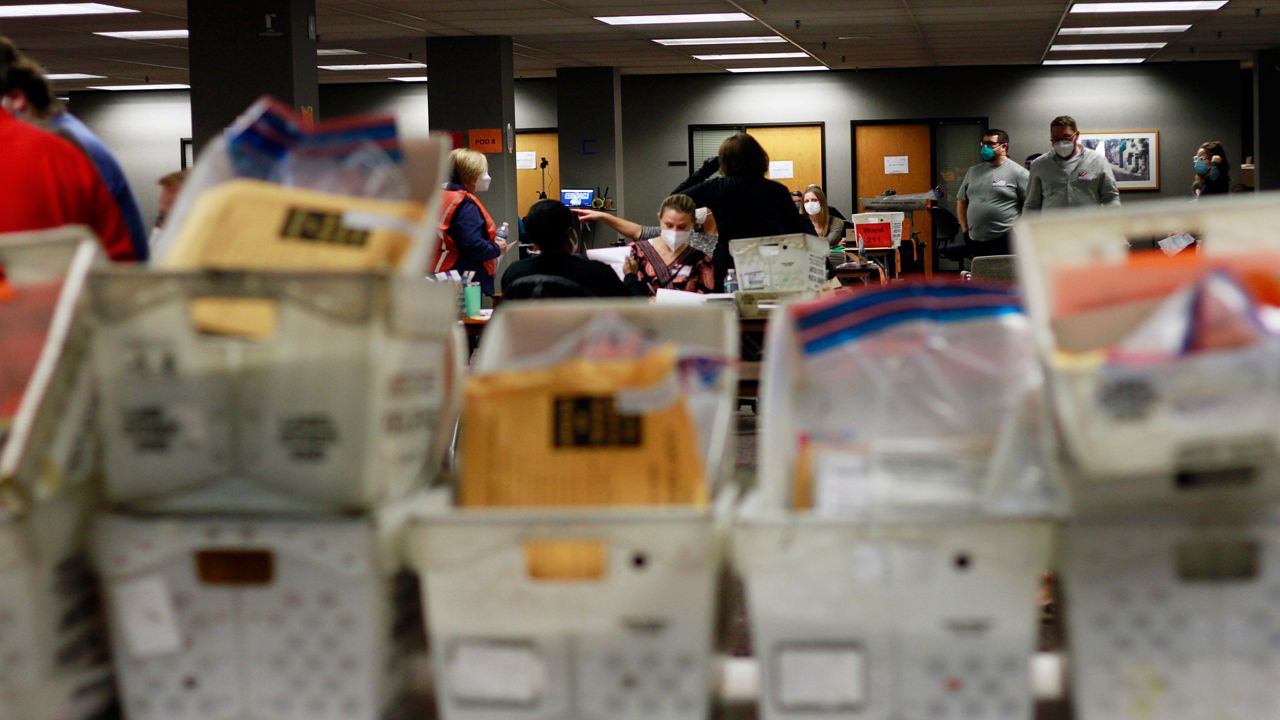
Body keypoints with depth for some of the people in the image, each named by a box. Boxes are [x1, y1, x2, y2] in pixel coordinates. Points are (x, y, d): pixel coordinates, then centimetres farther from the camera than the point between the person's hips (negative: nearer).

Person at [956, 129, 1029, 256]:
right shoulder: (973, 172, 16)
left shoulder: (1018, 172, -3)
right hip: (975, 242, 6)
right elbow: (961, 201, 22)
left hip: (1005, 242, -6)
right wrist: (965, 230, 13)